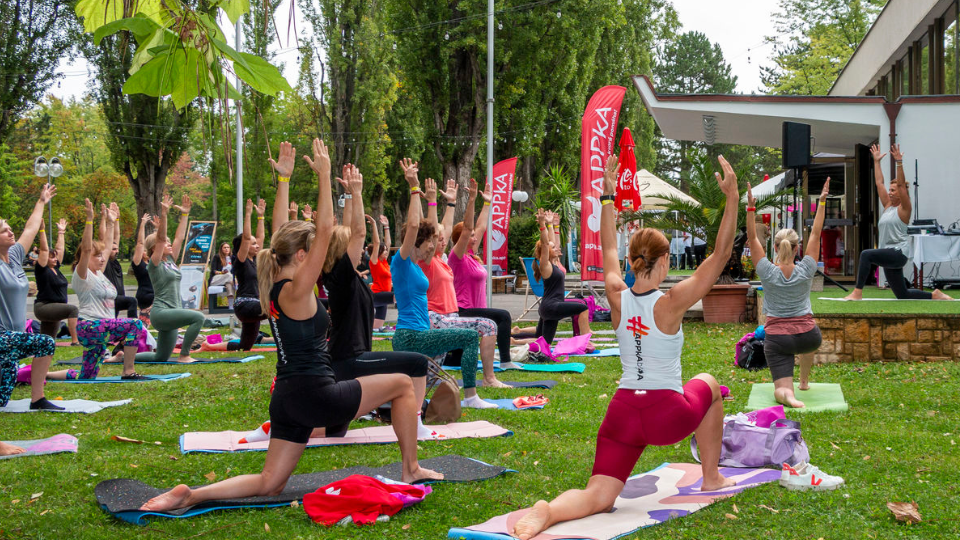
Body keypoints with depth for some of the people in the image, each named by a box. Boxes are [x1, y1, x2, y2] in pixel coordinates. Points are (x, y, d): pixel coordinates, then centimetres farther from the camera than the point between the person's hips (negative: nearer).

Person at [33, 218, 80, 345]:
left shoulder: (55, 268, 13)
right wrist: (42, 230, -17)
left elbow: (59, 249, 19)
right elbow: (44, 249, -14)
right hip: (43, 307, -9)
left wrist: (61, 232, 23)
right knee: (73, 309, -28)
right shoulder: (42, 269, -6)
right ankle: (74, 341, -34)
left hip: (54, 310, 9)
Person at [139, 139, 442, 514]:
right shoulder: (296, 290, -15)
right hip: (315, 395, -8)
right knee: (402, 384, 8)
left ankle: (192, 495, -7)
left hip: (286, 398, 8)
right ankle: (411, 470, 15)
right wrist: (324, 173, -14)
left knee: (268, 484, 12)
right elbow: (325, 228, -19)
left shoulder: (272, 289, 8)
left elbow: (282, 235, 18)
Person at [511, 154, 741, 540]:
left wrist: (608, 197, 25)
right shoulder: (671, 303, -13)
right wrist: (732, 199, -11)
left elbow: (608, 250, 18)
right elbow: (721, 254, -11)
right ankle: (711, 477, 38)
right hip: (669, 414, -3)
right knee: (708, 386, 32)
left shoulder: (618, 298, 0)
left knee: (598, 497, 0)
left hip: (623, 412, 3)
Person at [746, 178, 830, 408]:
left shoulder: (767, 272, -7)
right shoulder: (805, 271, -4)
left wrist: (750, 208, -7)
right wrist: (822, 202, 6)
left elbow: (753, 238, -3)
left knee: (782, 390, -3)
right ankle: (804, 381, 46)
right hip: (808, 337, 2)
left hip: (777, 340, -2)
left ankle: (786, 394, -38)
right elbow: (816, 234, 2)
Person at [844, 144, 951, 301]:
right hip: (889, 255, 9)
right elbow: (879, 183, 18)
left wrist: (899, 162, -21)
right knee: (902, 294, 10)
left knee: (866, 254, -31)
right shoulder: (888, 206, 17)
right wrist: (876, 161, 18)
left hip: (899, 253, -9)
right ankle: (935, 295, 26)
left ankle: (857, 292, -32)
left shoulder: (904, 209, -2)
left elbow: (901, 185, -14)